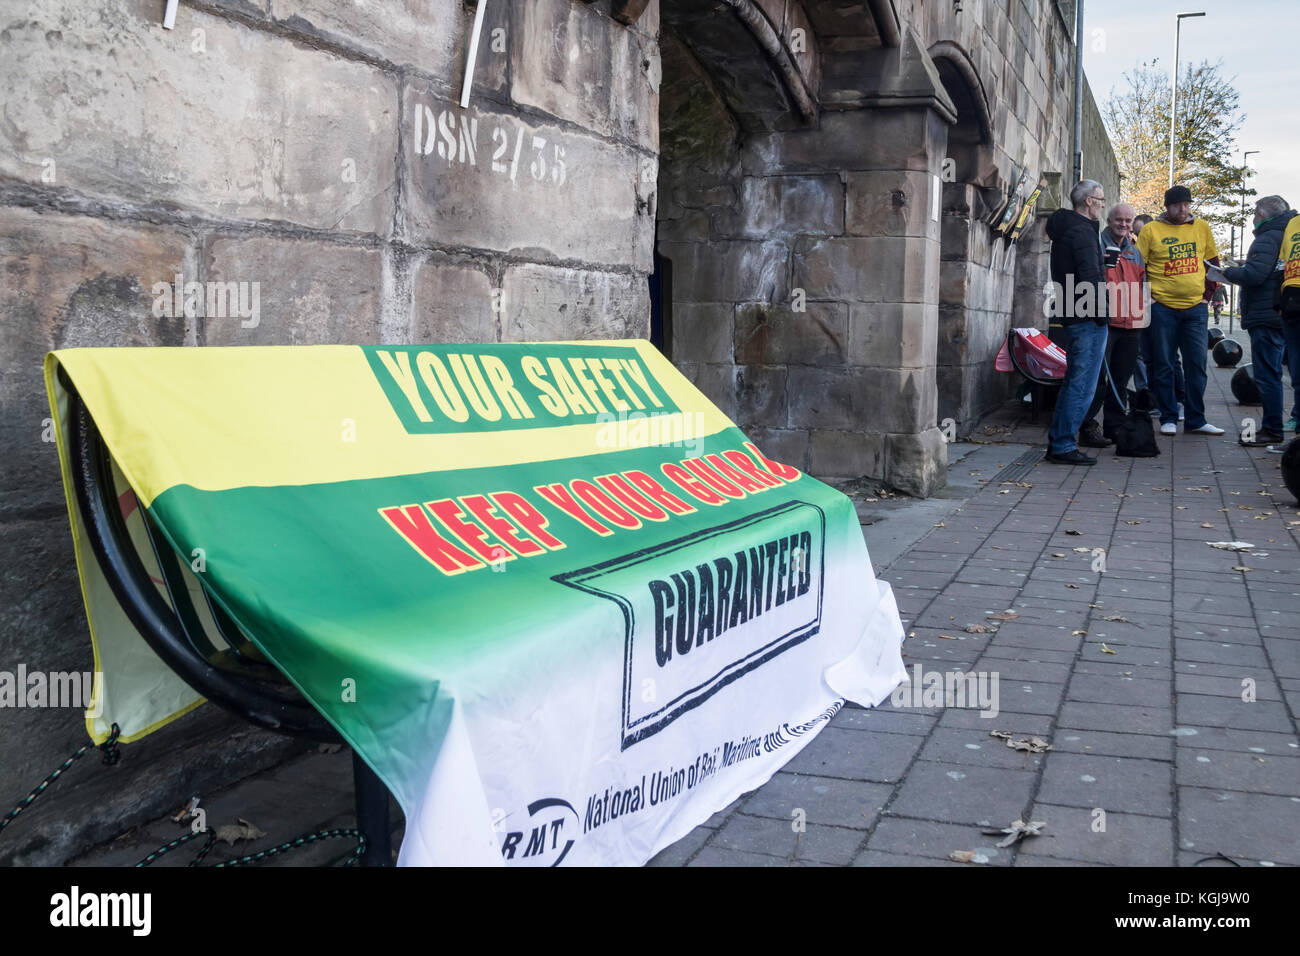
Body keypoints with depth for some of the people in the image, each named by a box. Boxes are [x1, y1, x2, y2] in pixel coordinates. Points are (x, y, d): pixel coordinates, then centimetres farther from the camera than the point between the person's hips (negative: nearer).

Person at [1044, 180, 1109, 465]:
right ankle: (1063, 445, -6)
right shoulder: (1082, 231, -14)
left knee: (1074, 381, 17)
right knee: (1083, 385, -7)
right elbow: (1090, 277, -20)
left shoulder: (1065, 228, 18)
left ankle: (1057, 442, 20)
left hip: (1073, 316, 11)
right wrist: (1101, 313, -15)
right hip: (1088, 318, -10)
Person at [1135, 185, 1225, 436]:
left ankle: (1195, 420, 10)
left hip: (1196, 307, 3)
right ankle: (1168, 419, 12)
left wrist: (1208, 293, 8)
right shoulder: (1151, 230, -1)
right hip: (1163, 308, -2)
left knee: (1196, 365, 3)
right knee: (1163, 365, 2)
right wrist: (1146, 297, -4)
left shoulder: (1202, 227, 8)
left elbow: (1213, 262, 17)